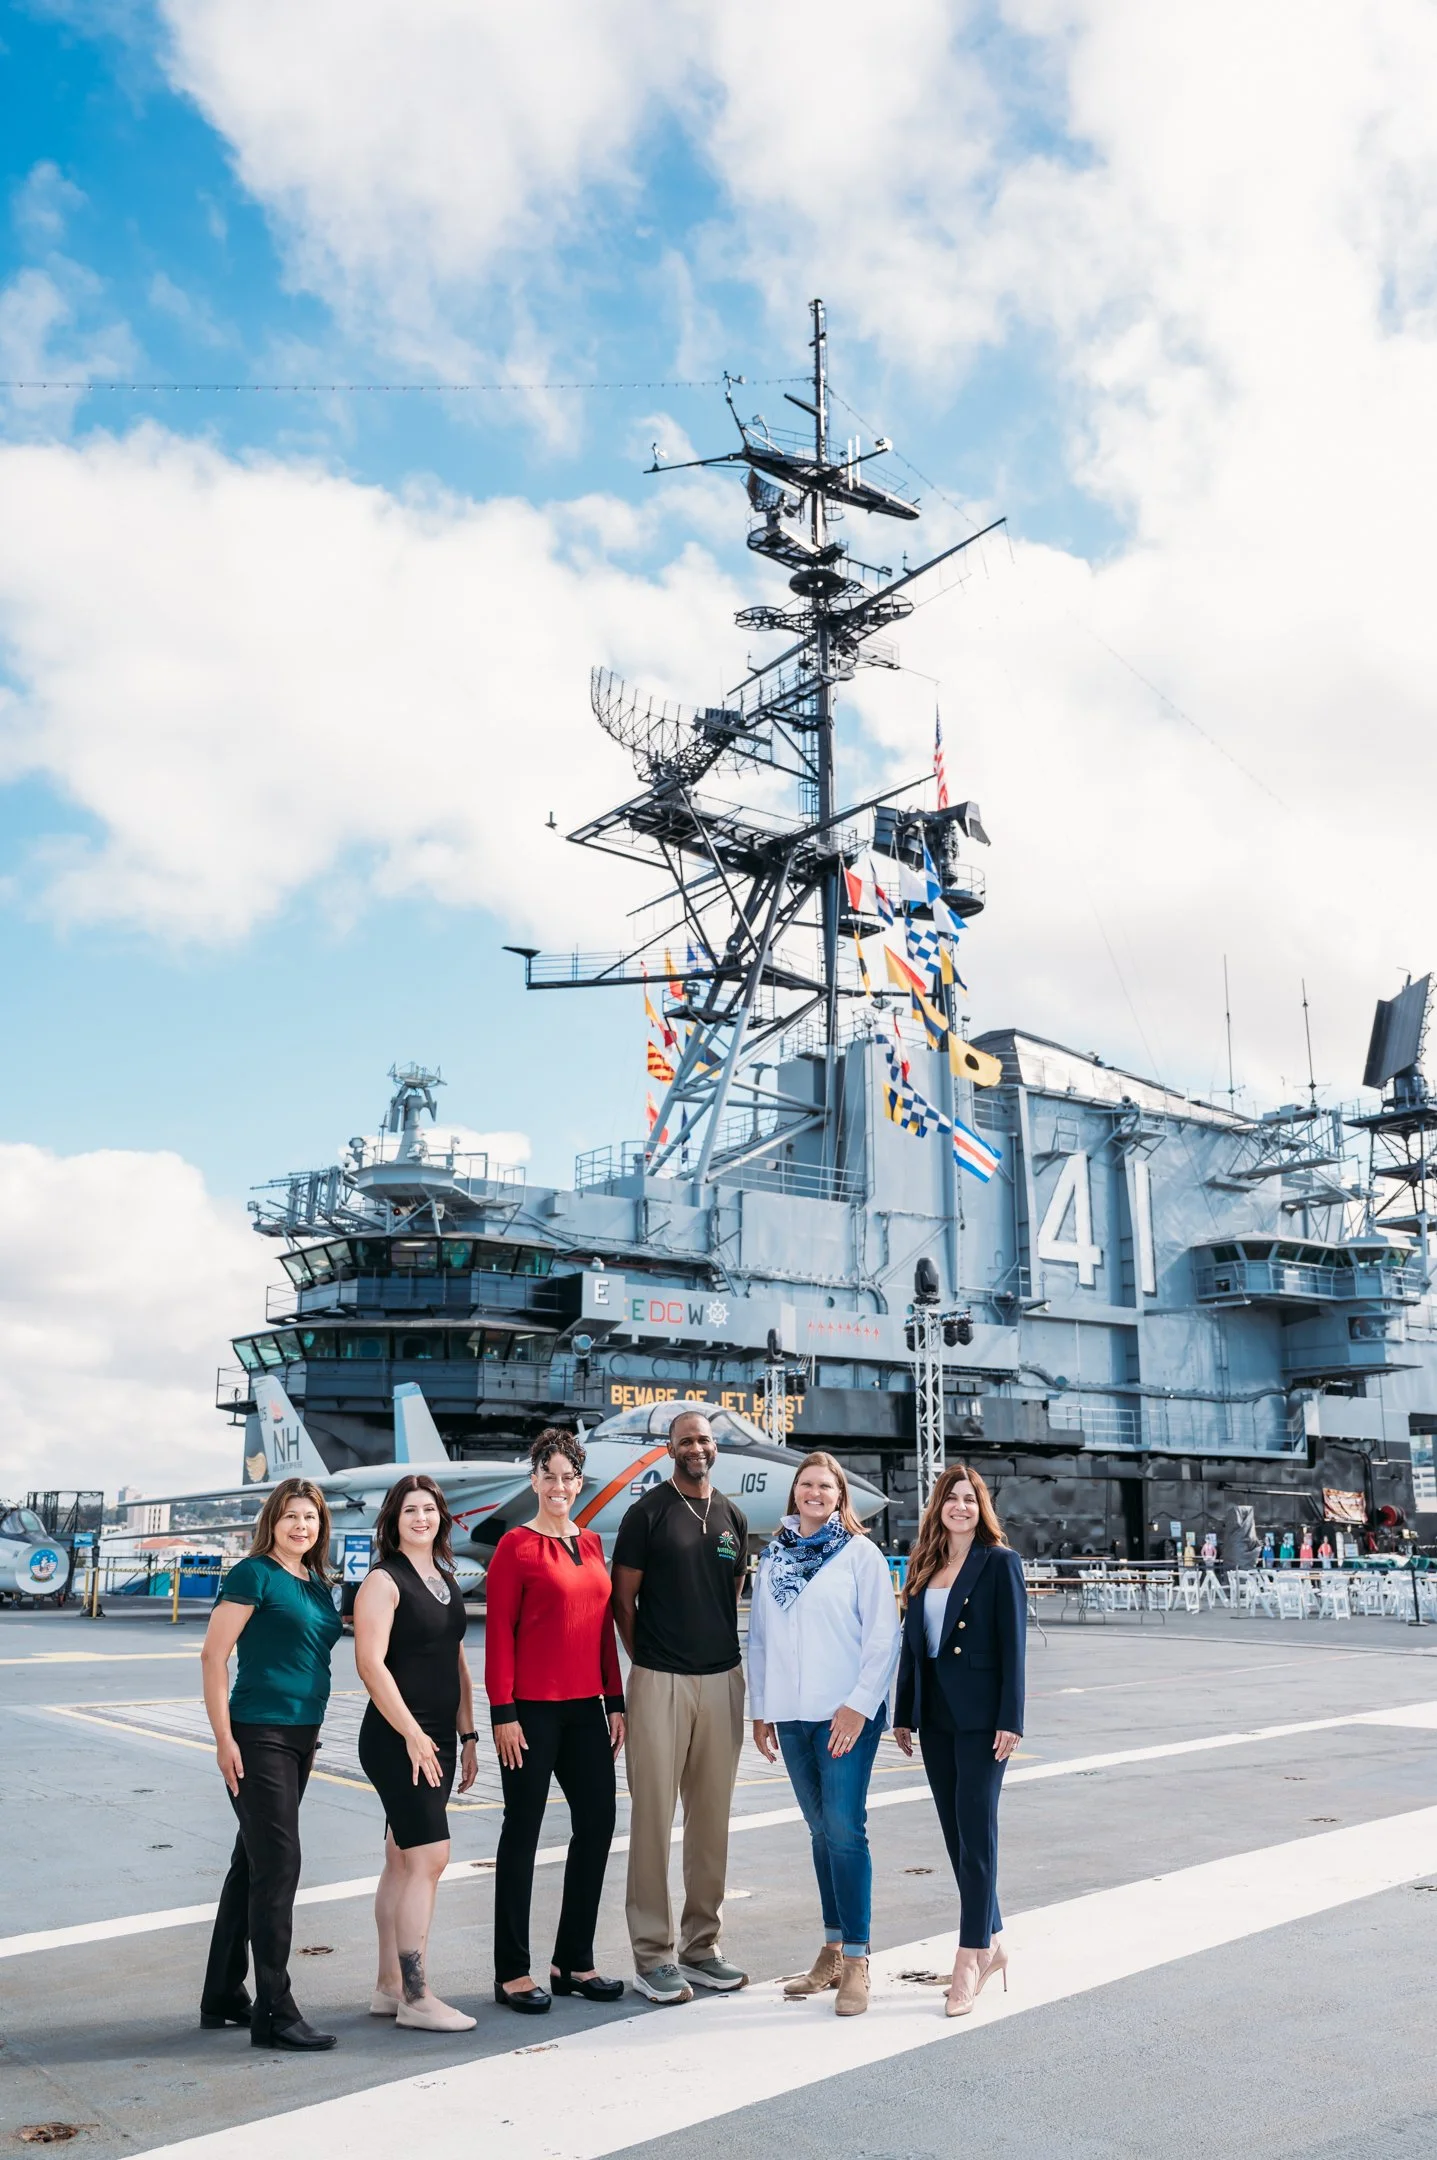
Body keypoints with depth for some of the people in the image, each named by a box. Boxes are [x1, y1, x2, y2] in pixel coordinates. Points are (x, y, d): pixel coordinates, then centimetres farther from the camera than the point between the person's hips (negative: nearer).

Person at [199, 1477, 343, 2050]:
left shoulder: (318, 1583, 12)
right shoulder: (255, 1574, -10)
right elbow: (213, 1656, -13)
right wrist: (224, 1739, -16)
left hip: (300, 1736, 8)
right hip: (258, 1737, -8)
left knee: (252, 1864, 15)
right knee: (278, 1864, -7)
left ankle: (223, 1997, 27)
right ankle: (274, 2013, 0)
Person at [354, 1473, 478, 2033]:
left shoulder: (445, 1579, 14)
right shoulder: (384, 1581, -9)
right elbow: (371, 1664, -16)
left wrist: (467, 1735, 16)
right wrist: (412, 1734, -18)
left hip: (437, 1737, 8)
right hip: (398, 1738, -7)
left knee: (403, 1863, 12)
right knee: (430, 1857, -10)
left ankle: (389, 1988, 20)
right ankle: (415, 1997, -3)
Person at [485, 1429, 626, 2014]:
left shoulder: (591, 1544, 12)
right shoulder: (516, 1545, -7)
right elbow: (499, 1632, -9)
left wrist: (615, 1702, 12)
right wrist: (502, 1712, -13)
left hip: (586, 1707, 7)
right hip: (533, 1708, -7)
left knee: (597, 1824, 9)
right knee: (522, 1832, 2)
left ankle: (574, 1961, 23)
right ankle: (512, 1972, 13)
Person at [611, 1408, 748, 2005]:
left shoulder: (731, 1518, 11)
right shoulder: (649, 1512, -3)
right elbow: (622, 1598, 0)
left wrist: (722, 1652, 14)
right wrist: (648, 1658, 4)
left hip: (722, 1680, 5)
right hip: (659, 1682, -5)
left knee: (711, 1818, 11)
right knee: (654, 1817, -1)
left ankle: (701, 1945, 22)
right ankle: (653, 1955, 7)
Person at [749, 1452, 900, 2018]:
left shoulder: (860, 1552, -3)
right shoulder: (773, 1556, 10)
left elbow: (883, 1635, -6)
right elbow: (759, 1636, 15)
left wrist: (859, 1705, -12)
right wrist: (760, 1709, 12)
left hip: (845, 1714, -4)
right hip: (791, 1715, 5)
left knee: (844, 1829, -8)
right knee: (821, 1830, 12)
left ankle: (855, 1962, 0)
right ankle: (832, 1951, 21)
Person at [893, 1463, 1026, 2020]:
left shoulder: (999, 1563, -5)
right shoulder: (923, 1566, 10)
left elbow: (1013, 1644, -9)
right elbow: (911, 1642, 12)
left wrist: (1010, 1720, -14)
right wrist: (903, 1714, 11)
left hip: (980, 1714, -6)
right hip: (935, 1715, 6)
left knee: (976, 1833, -4)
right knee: (956, 1833, 12)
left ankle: (969, 1961, 2)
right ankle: (990, 1942, 25)